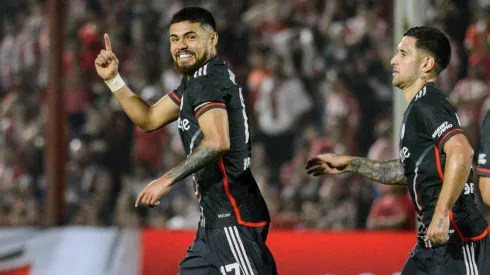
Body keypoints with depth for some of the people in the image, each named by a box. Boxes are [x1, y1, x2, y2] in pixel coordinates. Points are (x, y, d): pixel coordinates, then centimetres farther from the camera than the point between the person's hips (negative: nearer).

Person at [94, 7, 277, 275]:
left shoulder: (208, 81, -13)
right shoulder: (195, 82, 19)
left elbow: (217, 142, -27)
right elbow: (149, 119, 28)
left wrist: (167, 180, -25)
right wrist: (113, 79, 18)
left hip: (234, 217, -11)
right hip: (217, 217, 11)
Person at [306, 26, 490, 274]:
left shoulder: (427, 105, -14)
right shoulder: (419, 107, 17)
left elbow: (461, 153, -31)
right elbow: (409, 170, 29)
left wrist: (441, 213, -33)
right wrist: (349, 164, 28)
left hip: (456, 240, -10)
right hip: (431, 239, 10)